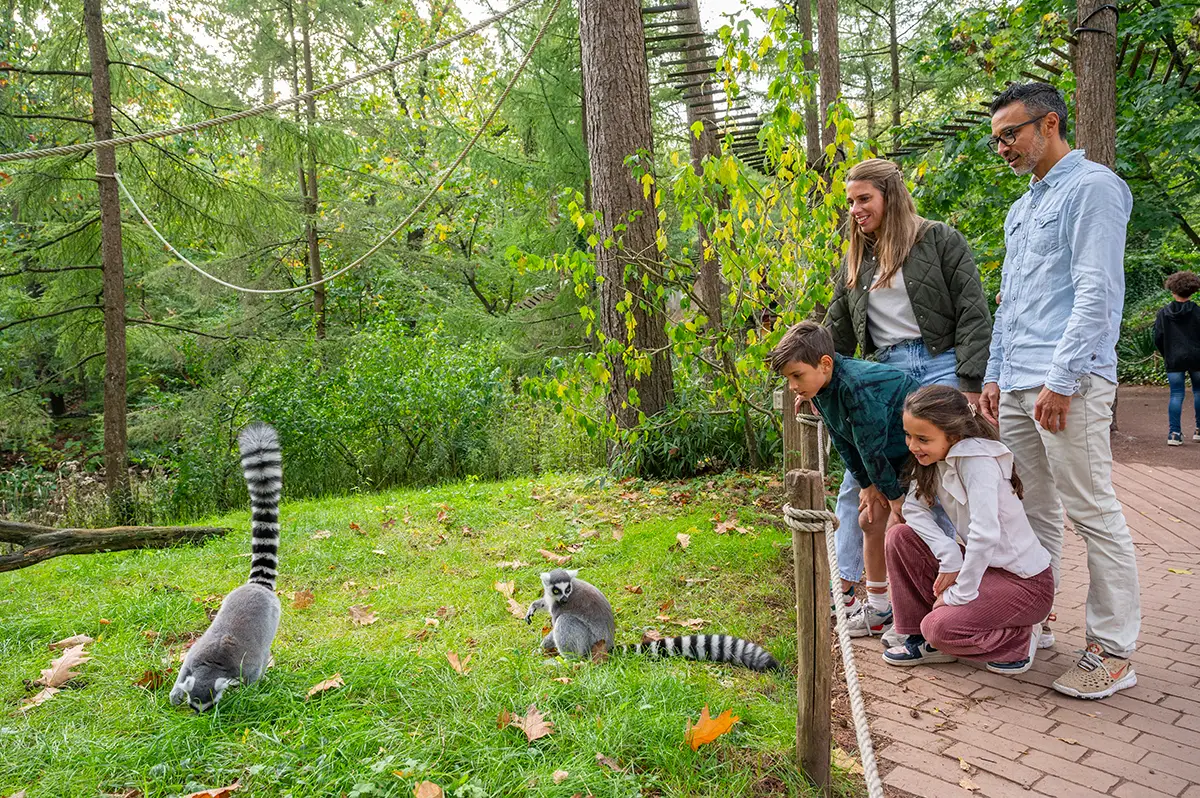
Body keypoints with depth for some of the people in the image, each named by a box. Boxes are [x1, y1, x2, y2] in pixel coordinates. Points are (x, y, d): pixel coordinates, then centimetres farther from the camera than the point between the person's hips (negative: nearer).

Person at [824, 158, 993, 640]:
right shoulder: (856, 261, 18)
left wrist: (970, 386, -11)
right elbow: (837, 332, 19)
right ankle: (849, 588, 11)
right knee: (861, 483, 1)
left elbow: (972, 315, -3)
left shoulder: (940, 240, 2)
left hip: (939, 368, -5)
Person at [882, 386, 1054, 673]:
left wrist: (959, 595, -24)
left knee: (940, 627, -25)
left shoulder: (977, 459, -26)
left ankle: (1021, 638, 4)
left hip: (1025, 580, -8)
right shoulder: (934, 456, -1)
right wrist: (949, 556, -16)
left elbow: (984, 534, -33)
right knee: (900, 536, -6)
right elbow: (914, 509, -1)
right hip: (982, 563, 8)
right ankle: (923, 638, 6)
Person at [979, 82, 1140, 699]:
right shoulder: (1021, 209, 22)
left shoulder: (1092, 187, -4)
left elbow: (1097, 294, -14)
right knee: (1035, 510, 13)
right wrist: (994, 375, 18)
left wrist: (1061, 379, -18)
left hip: (1069, 381, -8)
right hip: (1019, 385, 8)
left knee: (1092, 513, -4)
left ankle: (1113, 651, 4)